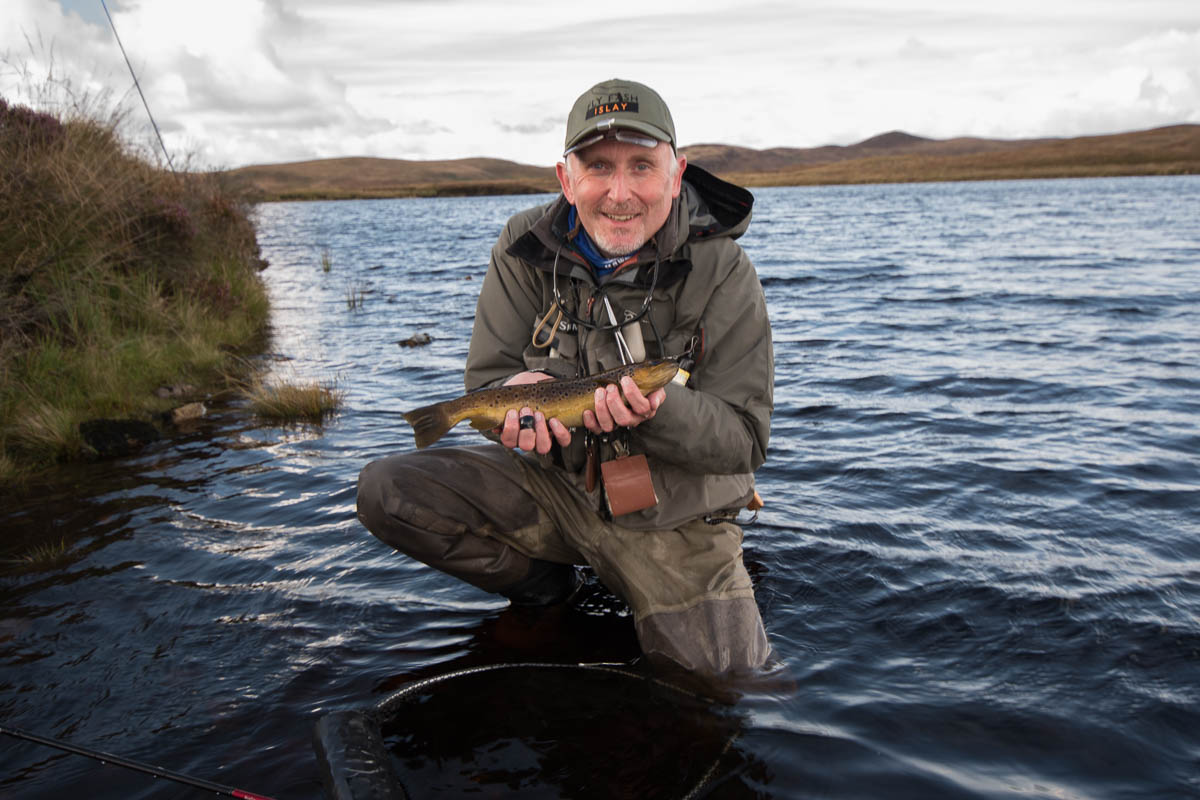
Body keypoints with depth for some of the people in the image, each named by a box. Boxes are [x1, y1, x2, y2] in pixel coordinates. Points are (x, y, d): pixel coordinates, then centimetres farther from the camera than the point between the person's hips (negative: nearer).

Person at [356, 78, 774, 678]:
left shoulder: (722, 272, -15)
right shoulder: (525, 251, -8)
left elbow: (744, 439, -14)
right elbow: (488, 381, -2)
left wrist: (659, 409, -36)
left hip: (676, 516, -2)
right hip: (558, 484, 3)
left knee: (719, 671, -16)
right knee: (385, 490, -14)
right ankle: (544, 584, 8)